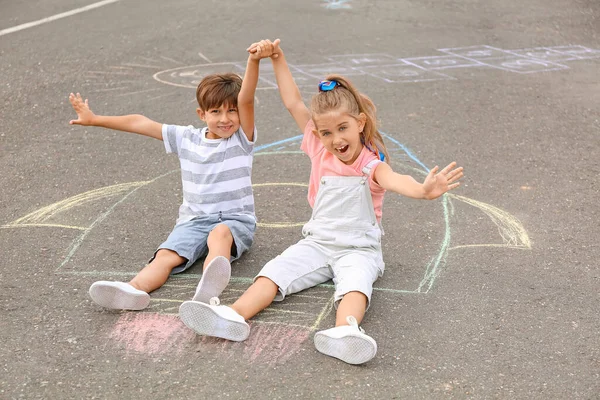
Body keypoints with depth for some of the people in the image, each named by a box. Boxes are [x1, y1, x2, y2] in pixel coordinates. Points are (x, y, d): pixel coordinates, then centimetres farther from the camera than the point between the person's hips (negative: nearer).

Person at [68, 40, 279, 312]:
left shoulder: (242, 138, 1)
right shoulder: (187, 139, 11)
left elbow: (246, 99, -16)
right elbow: (140, 123, 13)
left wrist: (254, 61, -32)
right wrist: (95, 120, 14)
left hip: (235, 219, -3)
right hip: (194, 220, 3)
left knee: (219, 233, -38)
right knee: (167, 255, -25)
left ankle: (209, 285, -65)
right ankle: (134, 289, -51)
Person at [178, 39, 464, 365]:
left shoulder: (370, 164, -12)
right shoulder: (320, 149, 3)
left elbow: (393, 180, -35)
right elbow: (293, 104, 7)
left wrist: (423, 190, -58)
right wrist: (278, 59, 7)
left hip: (358, 249, -4)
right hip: (317, 243, 4)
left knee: (356, 283, -35)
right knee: (276, 270, -19)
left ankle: (344, 331, -62)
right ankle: (235, 315, -37)